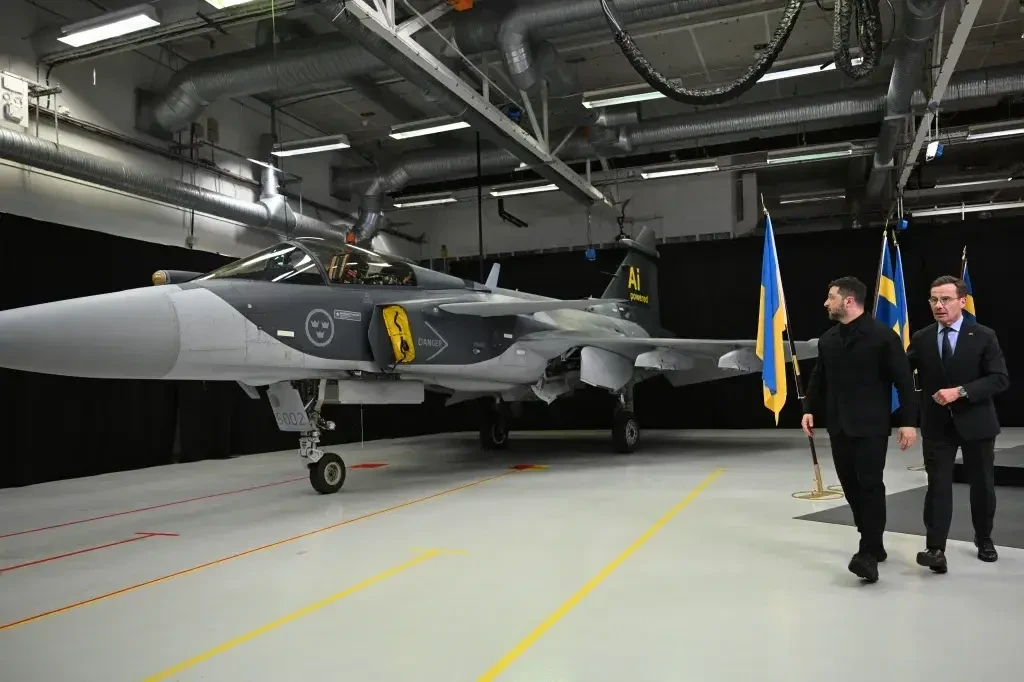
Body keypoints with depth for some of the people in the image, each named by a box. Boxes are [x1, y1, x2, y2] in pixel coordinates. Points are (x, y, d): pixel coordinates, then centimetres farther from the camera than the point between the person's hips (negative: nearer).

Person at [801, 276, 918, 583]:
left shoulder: (883, 335, -8)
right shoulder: (827, 339, 10)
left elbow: (904, 381, -9)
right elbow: (818, 379, 17)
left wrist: (908, 421, -12)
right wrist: (809, 408, 7)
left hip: (871, 426, -6)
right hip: (839, 427, 6)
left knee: (870, 485, -9)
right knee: (851, 487, 9)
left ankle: (868, 553, -7)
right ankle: (873, 544, 22)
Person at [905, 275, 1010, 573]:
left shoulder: (983, 336, -6)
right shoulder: (921, 339, 1)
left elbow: (1000, 379, -11)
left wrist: (960, 391, -22)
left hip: (975, 422, 0)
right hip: (937, 425, 1)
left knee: (982, 485, 14)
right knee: (938, 486, -5)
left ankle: (984, 539, 36)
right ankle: (935, 549, -7)